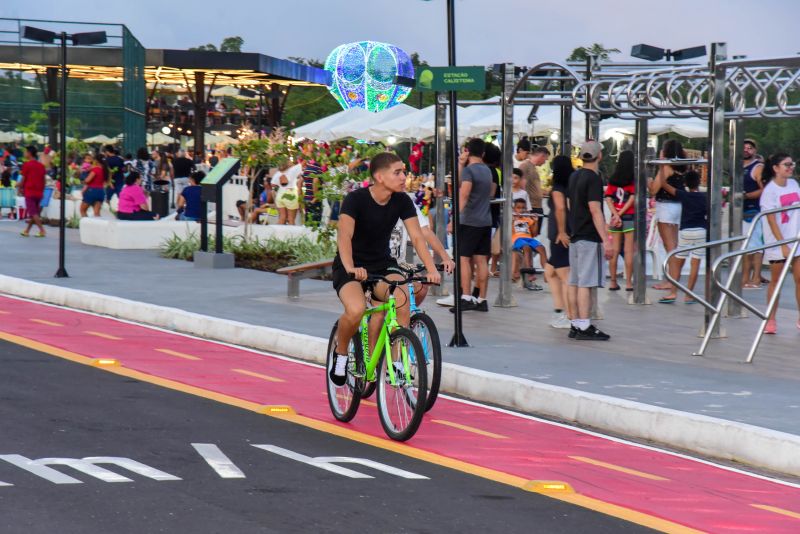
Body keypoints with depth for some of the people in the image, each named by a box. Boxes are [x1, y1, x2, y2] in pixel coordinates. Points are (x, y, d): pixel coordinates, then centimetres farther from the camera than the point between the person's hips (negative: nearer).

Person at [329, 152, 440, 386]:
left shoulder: (402, 201, -6)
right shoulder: (355, 199, -19)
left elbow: (416, 237, -11)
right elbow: (344, 236, -32)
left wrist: (432, 269, -27)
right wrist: (350, 268, -49)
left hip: (383, 265, 4)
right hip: (352, 268, -4)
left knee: (402, 300, -29)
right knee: (356, 310, -33)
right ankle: (340, 353, -2)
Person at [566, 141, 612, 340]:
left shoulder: (574, 177, 12)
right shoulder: (593, 178, -14)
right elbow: (595, 211, -19)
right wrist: (605, 241, -20)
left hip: (575, 236, 9)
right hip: (590, 238, -9)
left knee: (574, 282, 10)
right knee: (586, 283, -9)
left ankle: (576, 324, 14)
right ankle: (584, 327, -11)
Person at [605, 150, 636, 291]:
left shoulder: (613, 179, 8)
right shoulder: (634, 179, -4)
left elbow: (608, 198, 1)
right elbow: (632, 198, -11)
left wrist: (616, 215, -7)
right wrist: (620, 214, -8)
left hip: (615, 216, 4)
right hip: (630, 216, -4)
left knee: (614, 250, 8)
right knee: (629, 251, -1)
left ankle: (613, 282, 11)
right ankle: (628, 282, -1)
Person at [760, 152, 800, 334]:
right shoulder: (770, 190, -11)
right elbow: (771, 220, -15)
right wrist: (783, 244, -19)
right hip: (777, 242, -5)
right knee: (776, 281, 4)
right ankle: (771, 320, 13)